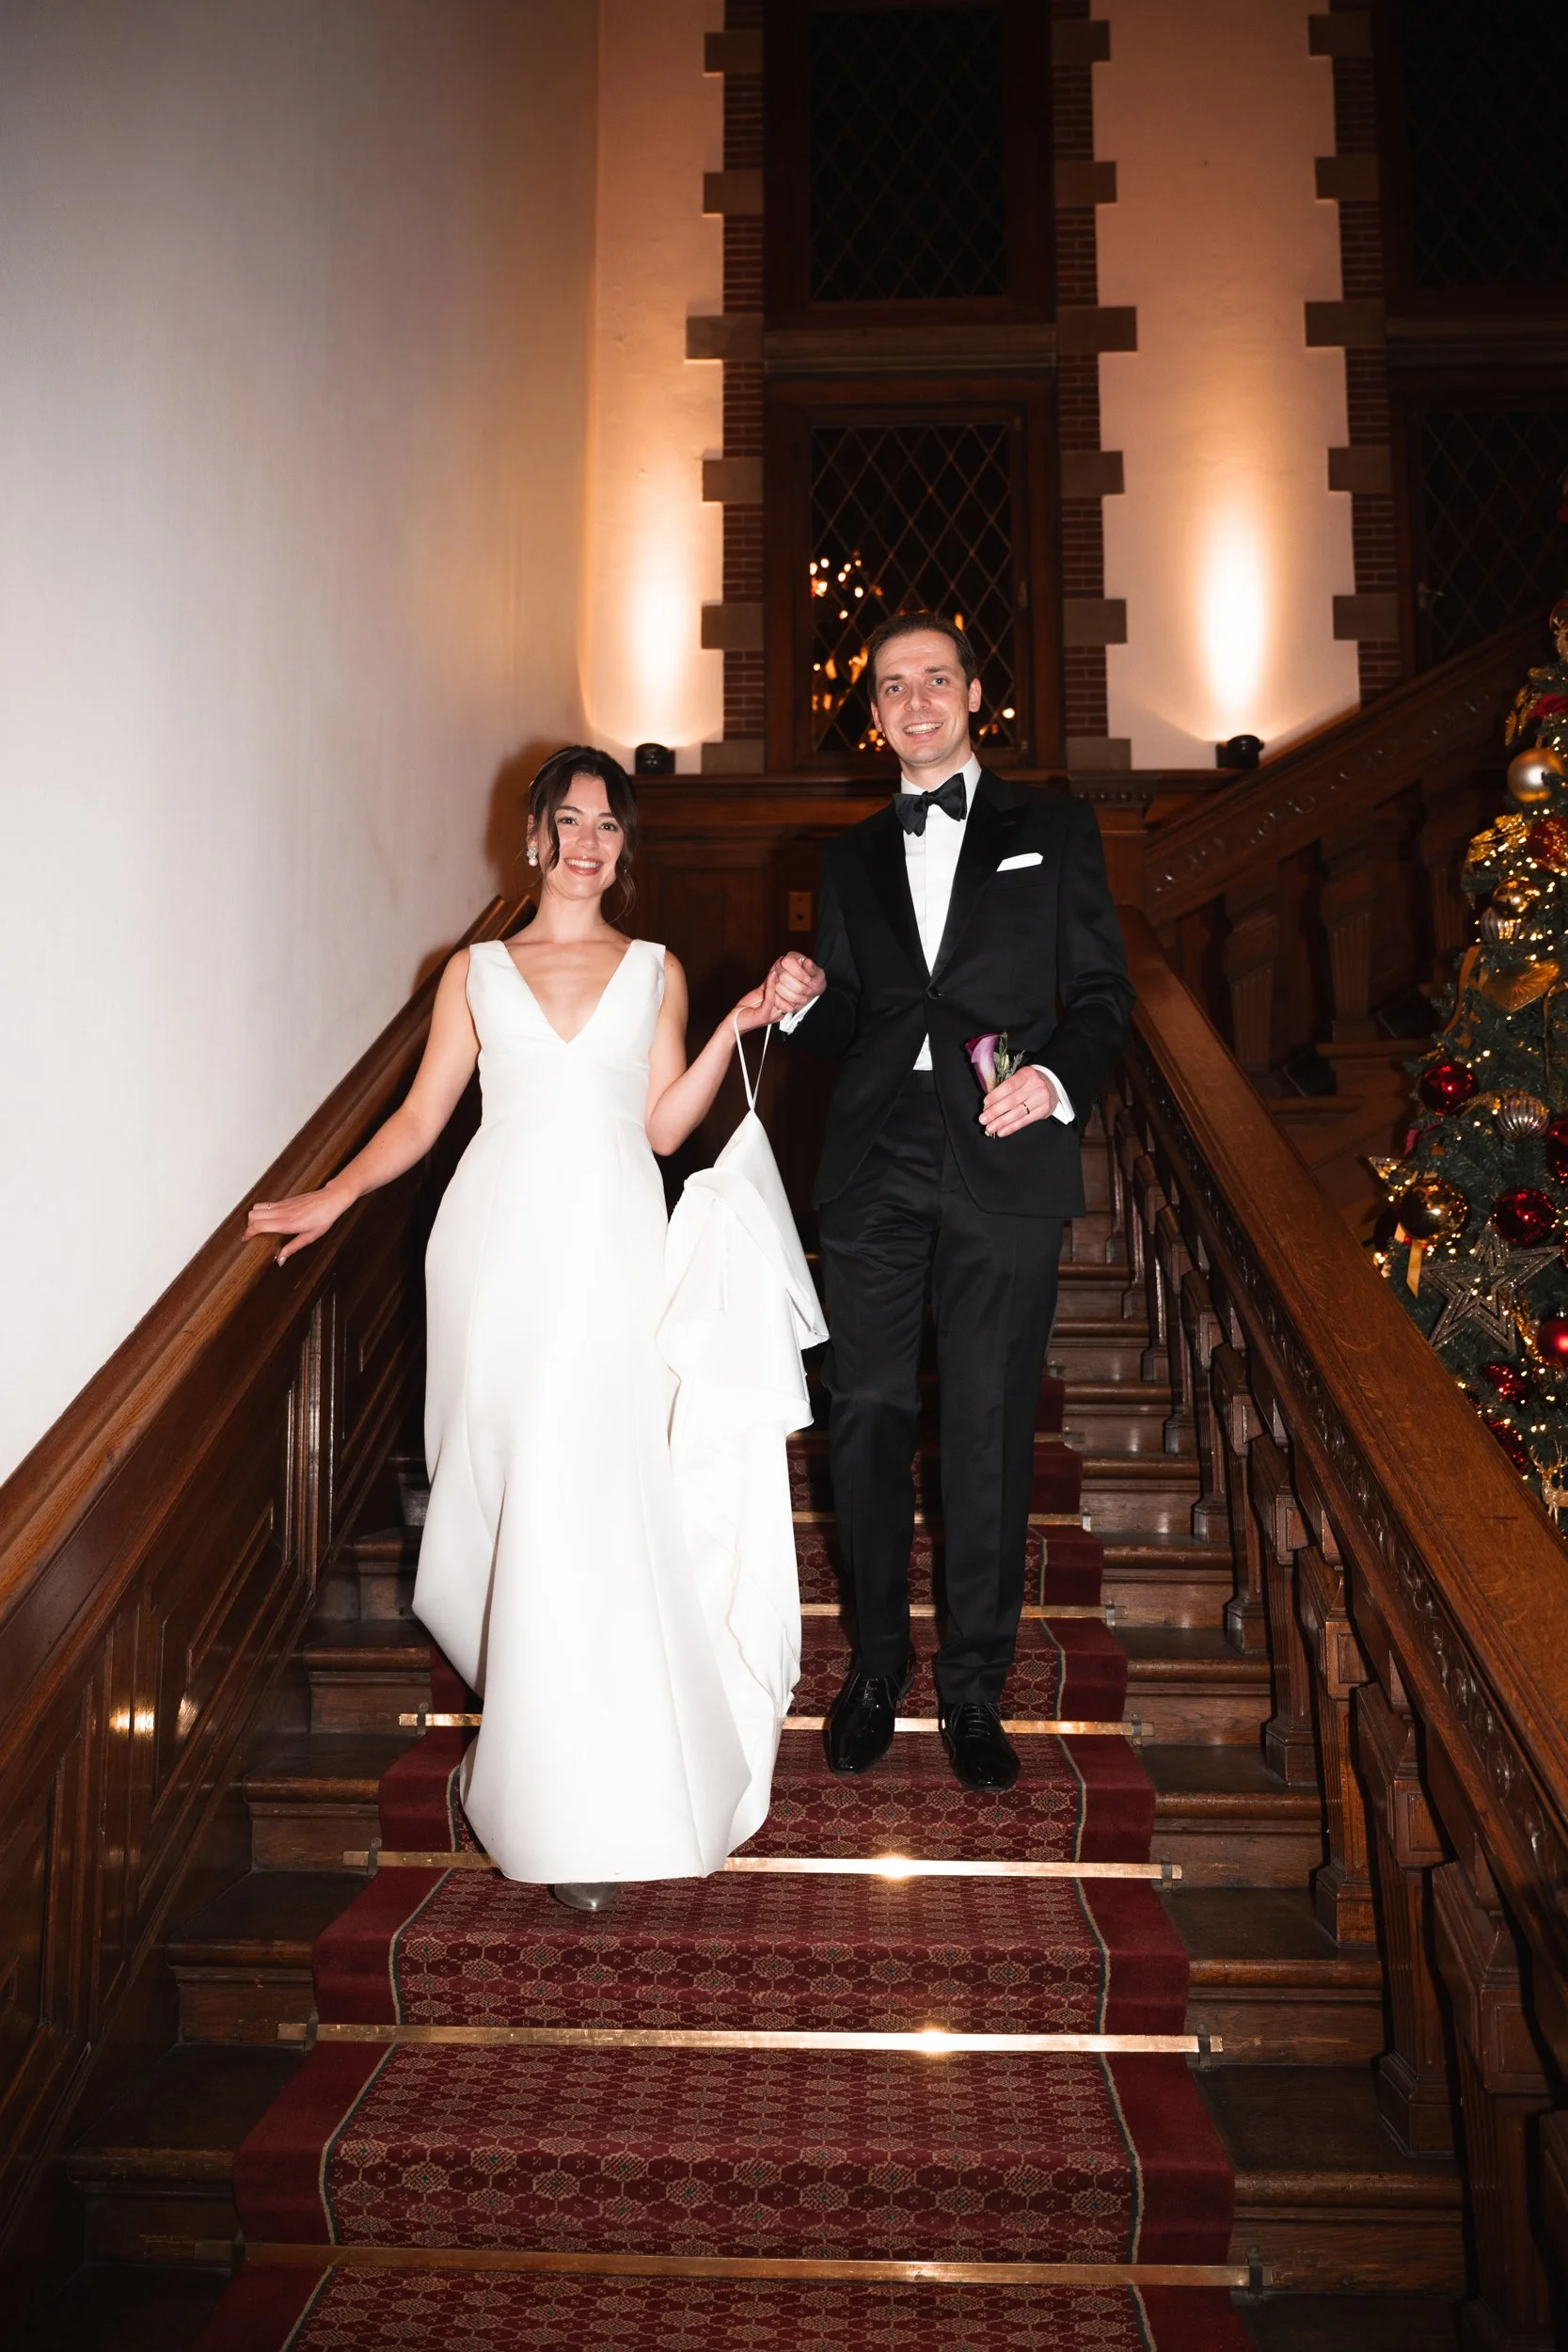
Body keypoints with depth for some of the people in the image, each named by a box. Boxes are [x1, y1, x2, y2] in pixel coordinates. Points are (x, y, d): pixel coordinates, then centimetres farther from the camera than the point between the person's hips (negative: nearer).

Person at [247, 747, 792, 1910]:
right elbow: (421, 1115, 9)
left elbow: (663, 1125, 6)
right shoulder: (477, 971, 13)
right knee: (501, 1480, 4)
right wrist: (336, 1194, -5)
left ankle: (586, 1807, 3)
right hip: (499, 1242, 2)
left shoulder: (656, 971, 12)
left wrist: (735, 1028, -3)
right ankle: (522, 1707, 30)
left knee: (590, 1494, -7)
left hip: (611, 1247, -1)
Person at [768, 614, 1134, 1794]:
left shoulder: (1054, 827, 10)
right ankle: (878, 1662, 21)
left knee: (990, 1430, 2)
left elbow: (1103, 993, 5)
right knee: (867, 1415, 3)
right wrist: (803, 999, -4)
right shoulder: (854, 854, 18)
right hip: (875, 1169, 3)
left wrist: (1058, 1079, -14)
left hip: (1004, 1167, -2)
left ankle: (976, 1685, 17)